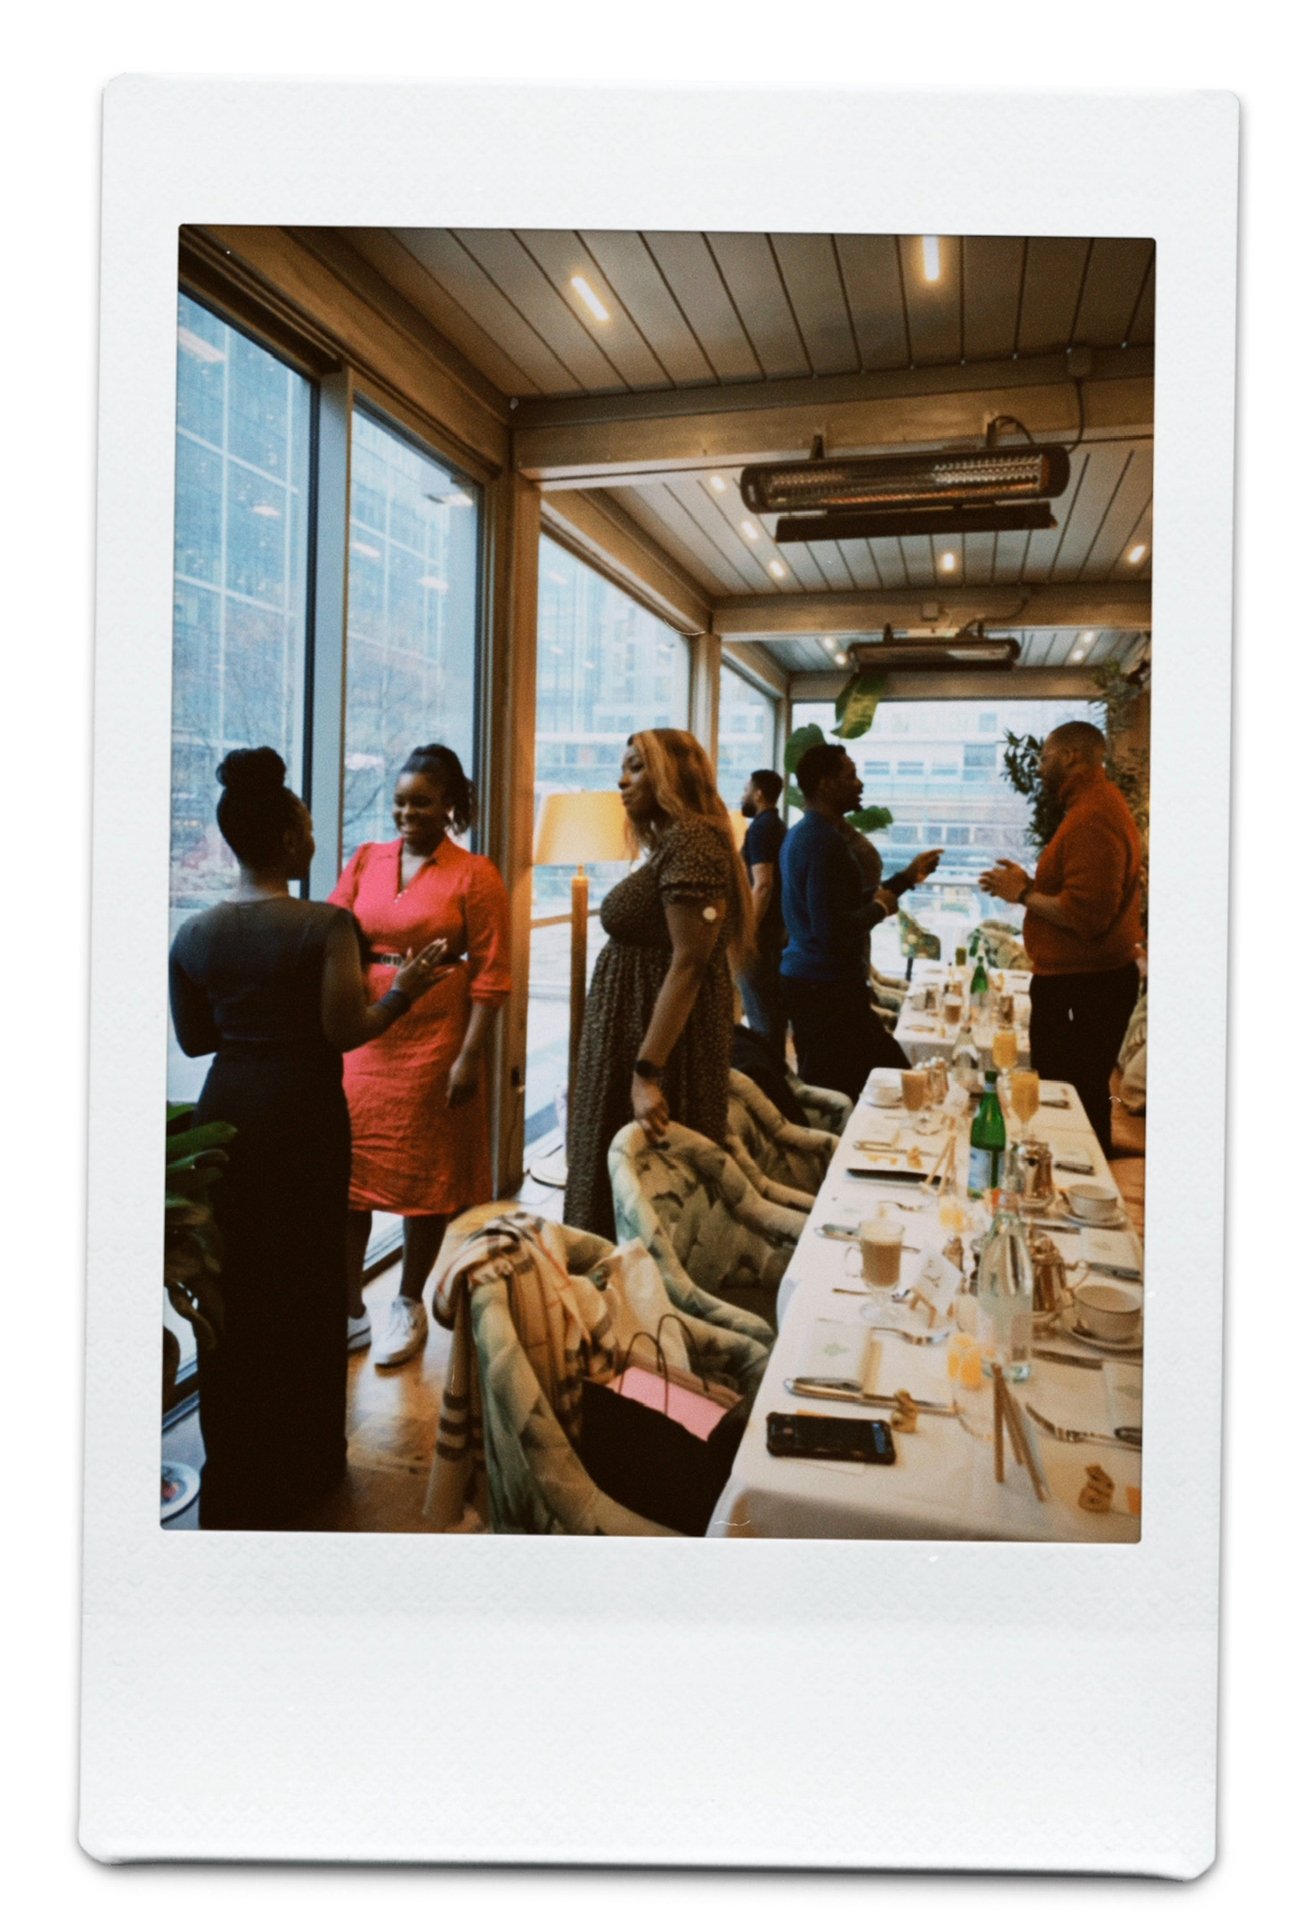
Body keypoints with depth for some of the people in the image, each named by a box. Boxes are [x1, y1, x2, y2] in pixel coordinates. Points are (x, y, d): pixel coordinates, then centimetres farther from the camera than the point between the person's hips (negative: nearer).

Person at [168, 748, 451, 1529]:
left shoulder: (194, 935, 1)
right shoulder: (326, 924, -14)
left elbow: (195, 1038, 8)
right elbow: (344, 1031, -17)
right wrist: (403, 991, -2)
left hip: (225, 1112, 4)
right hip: (302, 1113, -4)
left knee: (231, 1283, 15)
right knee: (306, 1280, 12)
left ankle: (234, 1471, 27)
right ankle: (302, 1458, 25)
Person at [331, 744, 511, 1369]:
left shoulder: (475, 875, -5)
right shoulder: (366, 861, 8)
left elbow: (491, 975, -9)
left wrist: (468, 1056, -14)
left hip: (434, 1043, -4)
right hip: (361, 1039, 4)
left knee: (426, 1177, 8)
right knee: (346, 1172, 5)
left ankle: (409, 1306, 27)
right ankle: (349, 1313, 18)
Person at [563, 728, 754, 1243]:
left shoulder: (689, 842, -17)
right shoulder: (672, 842, 14)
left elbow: (688, 963, -24)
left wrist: (646, 1073, -27)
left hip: (661, 1042, -10)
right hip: (637, 1035, 10)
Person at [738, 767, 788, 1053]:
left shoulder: (760, 828, -14)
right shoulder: (779, 827, 15)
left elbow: (762, 886, -23)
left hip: (760, 931, -10)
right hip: (777, 928, 10)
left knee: (759, 1012, -6)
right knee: (773, 1007, 13)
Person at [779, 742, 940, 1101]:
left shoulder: (801, 833, 15)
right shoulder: (826, 841, -18)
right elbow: (833, 930, -26)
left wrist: (908, 877, 22)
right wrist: (880, 907, -9)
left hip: (802, 978, 11)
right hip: (828, 988, -11)